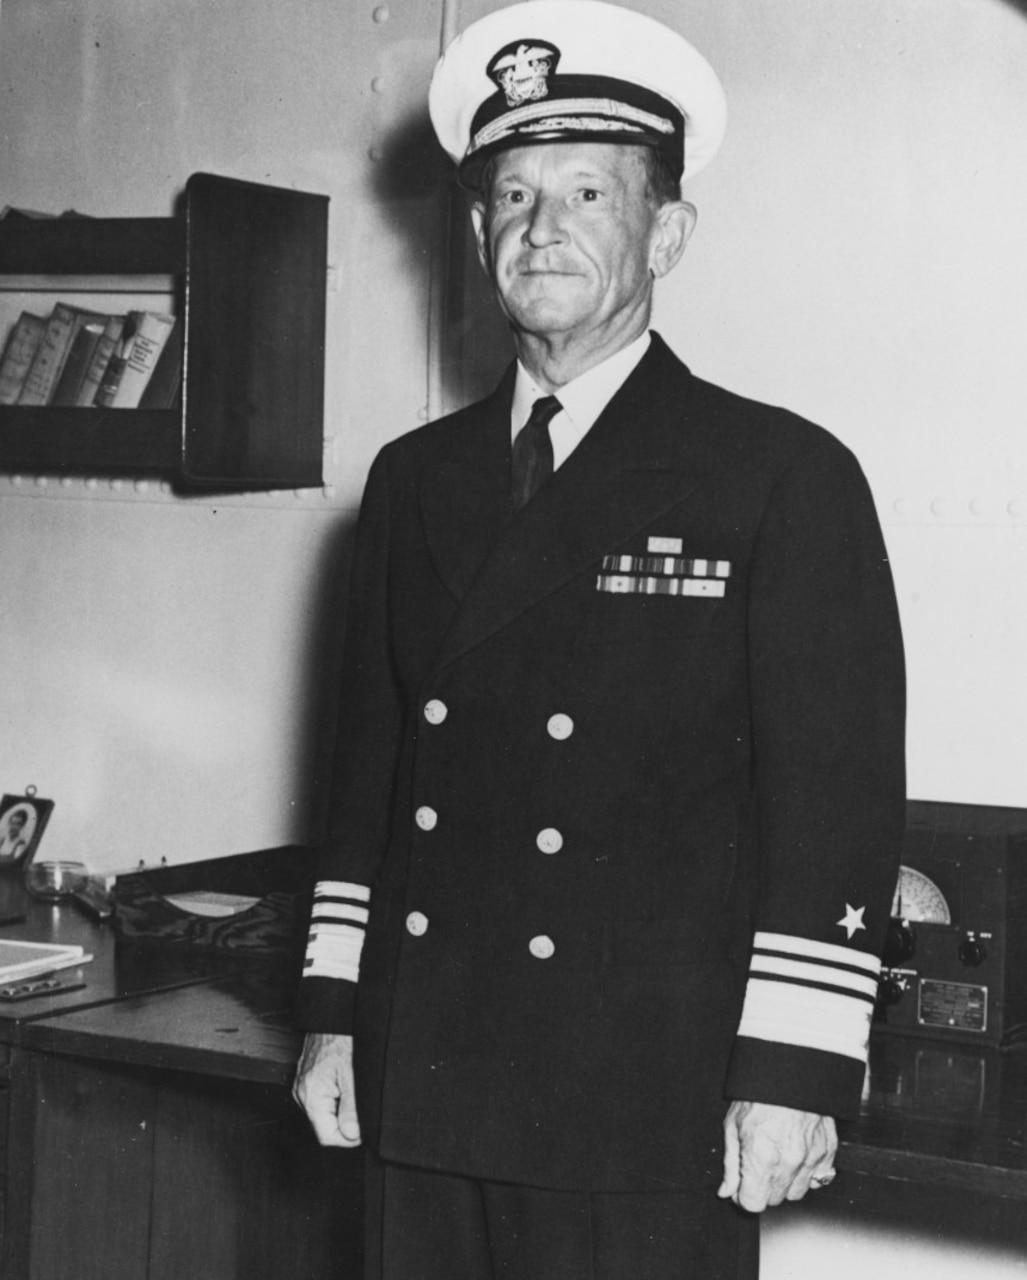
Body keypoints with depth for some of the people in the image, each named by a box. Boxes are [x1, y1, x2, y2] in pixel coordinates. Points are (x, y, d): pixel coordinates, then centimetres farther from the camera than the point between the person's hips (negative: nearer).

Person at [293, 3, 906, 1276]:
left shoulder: (784, 477, -4)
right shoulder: (413, 479, 11)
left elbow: (837, 801, -7)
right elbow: (367, 772, 15)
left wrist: (794, 1075, -11)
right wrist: (329, 1013, 11)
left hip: (652, 1121, -4)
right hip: (418, 1089, 4)